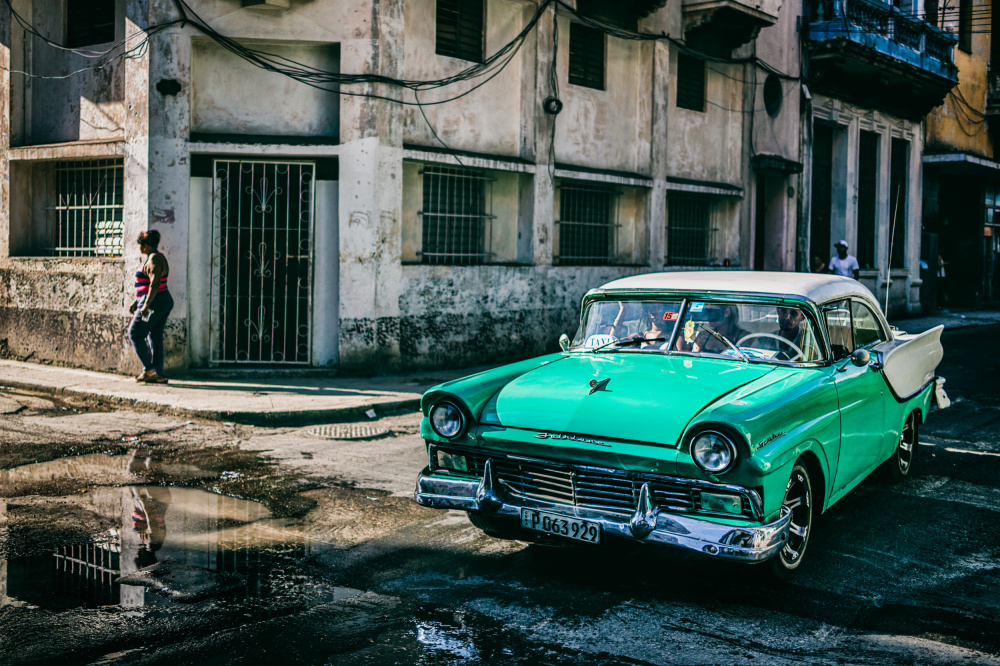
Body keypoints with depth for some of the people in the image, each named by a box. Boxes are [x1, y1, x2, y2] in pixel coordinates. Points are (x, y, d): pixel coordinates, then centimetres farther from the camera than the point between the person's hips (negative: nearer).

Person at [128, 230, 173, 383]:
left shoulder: (154, 260, -16)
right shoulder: (156, 258, 17)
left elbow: (154, 285, -27)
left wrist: (146, 305, -29)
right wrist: (136, 302, 25)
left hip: (155, 304, -10)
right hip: (165, 302, 10)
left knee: (135, 333, -2)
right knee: (155, 337, 10)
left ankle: (148, 369, -7)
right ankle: (159, 375, 9)